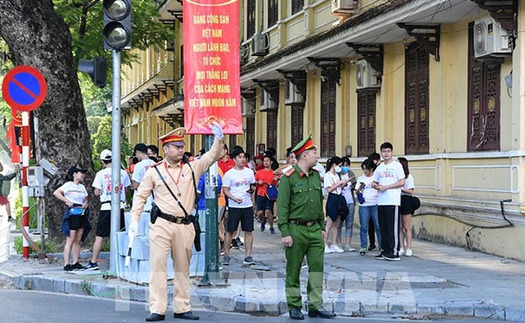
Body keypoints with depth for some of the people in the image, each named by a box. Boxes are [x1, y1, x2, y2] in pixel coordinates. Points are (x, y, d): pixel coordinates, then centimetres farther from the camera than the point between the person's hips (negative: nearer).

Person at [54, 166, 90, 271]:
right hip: (72, 212, -7)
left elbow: (86, 199, 25)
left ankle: (76, 263, 11)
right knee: (71, 240, -10)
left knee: (78, 240, 7)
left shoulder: (82, 187, 19)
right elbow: (56, 193, -13)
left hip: (81, 214, 7)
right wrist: (68, 201, -16)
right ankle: (66, 264, -9)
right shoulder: (68, 185, -4)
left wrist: (85, 204, 2)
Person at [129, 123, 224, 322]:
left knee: (182, 268, 10)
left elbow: (212, 156, 7)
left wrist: (218, 138, -10)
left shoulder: (192, 168, 9)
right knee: (158, 265, -5)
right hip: (162, 225, -2)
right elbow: (140, 196, 7)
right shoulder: (154, 172, 4)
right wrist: (134, 220, 0)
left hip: (185, 226, 3)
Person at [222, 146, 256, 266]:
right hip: (234, 206, -3)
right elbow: (225, 190, -4)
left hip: (248, 205, 3)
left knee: (248, 231, 0)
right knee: (230, 231, 1)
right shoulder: (229, 174, -2)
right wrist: (234, 198, -20)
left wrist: (252, 189, -4)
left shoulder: (249, 172, 10)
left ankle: (248, 256, 4)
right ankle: (226, 255, 12)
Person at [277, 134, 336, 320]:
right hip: (296, 229, -6)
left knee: (317, 267, 2)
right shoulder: (288, 177, -10)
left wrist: (322, 228, 15)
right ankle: (294, 307, 14)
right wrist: (285, 233, -15)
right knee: (293, 270, 4)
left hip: (314, 228, 6)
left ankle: (315, 306, 7)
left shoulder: (316, 175, 10)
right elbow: (282, 207, -11)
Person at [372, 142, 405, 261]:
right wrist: (375, 186, -2)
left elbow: (402, 182, -9)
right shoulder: (379, 168, 17)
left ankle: (394, 252, -5)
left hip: (393, 202, -6)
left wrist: (385, 187, -12)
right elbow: (375, 182, 23)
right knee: (383, 228, 7)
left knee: (393, 228, -6)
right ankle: (385, 251, 13)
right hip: (381, 201, 6)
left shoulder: (397, 165, -2)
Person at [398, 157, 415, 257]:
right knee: (399, 227, 6)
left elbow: (411, 191, -9)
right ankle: (402, 248, 10)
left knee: (407, 227, -3)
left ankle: (409, 248, 0)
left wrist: (400, 189, -19)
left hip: (406, 201, -6)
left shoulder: (409, 177, -5)